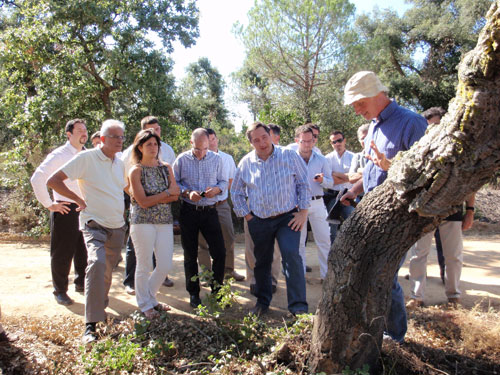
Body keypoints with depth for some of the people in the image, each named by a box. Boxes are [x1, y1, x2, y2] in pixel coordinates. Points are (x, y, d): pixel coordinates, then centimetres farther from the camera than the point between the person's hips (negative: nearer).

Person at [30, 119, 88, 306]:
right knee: (62, 253, 3)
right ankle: (60, 291, 16)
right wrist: (49, 204, -14)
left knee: (84, 250, 13)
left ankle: (81, 283, 31)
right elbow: (37, 178, -15)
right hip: (65, 210, -6)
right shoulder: (59, 155, -9)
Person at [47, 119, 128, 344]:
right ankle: (91, 324, -22)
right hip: (94, 224, -6)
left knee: (108, 270, 15)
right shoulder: (86, 158, -9)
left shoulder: (120, 163, 11)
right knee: (96, 262, -26)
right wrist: (79, 200, -11)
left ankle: (101, 306, 37)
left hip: (117, 226, 6)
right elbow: (53, 181, -12)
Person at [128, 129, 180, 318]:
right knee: (144, 266, 4)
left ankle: (151, 297, 30)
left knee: (165, 265, 6)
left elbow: (175, 196, 1)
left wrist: (153, 199, -11)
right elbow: (143, 202, -12)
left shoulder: (166, 168, 10)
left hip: (165, 221, 5)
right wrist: (166, 193, -6)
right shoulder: (136, 170, -4)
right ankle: (145, 304, 24)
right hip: (142, 221, -4)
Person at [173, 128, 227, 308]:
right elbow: (174, 183, 1)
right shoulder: (182, 159, 0)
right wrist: (187, 193, -16)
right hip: (188, 211, -1)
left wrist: (216, 189, -13)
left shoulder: (216, 159, 4)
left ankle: (217, 289, 18)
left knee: (219, 252, -2)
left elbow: (224, 181, 9)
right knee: (190, 255, 8)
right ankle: (193, 293, 23)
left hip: (210, 211, 1)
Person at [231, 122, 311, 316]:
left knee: (292, 256, -17)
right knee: (261, 262, 12)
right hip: (259, 221, 3)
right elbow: (236, 192, 13)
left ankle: (298, 306, -8)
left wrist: (303, 212, -5)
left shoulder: (290, 156, -4)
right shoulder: (246, 163, 2)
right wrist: (246, 216, 5)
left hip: (288, 218, -2)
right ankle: (262, 301, 30)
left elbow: (304, 183, 1)